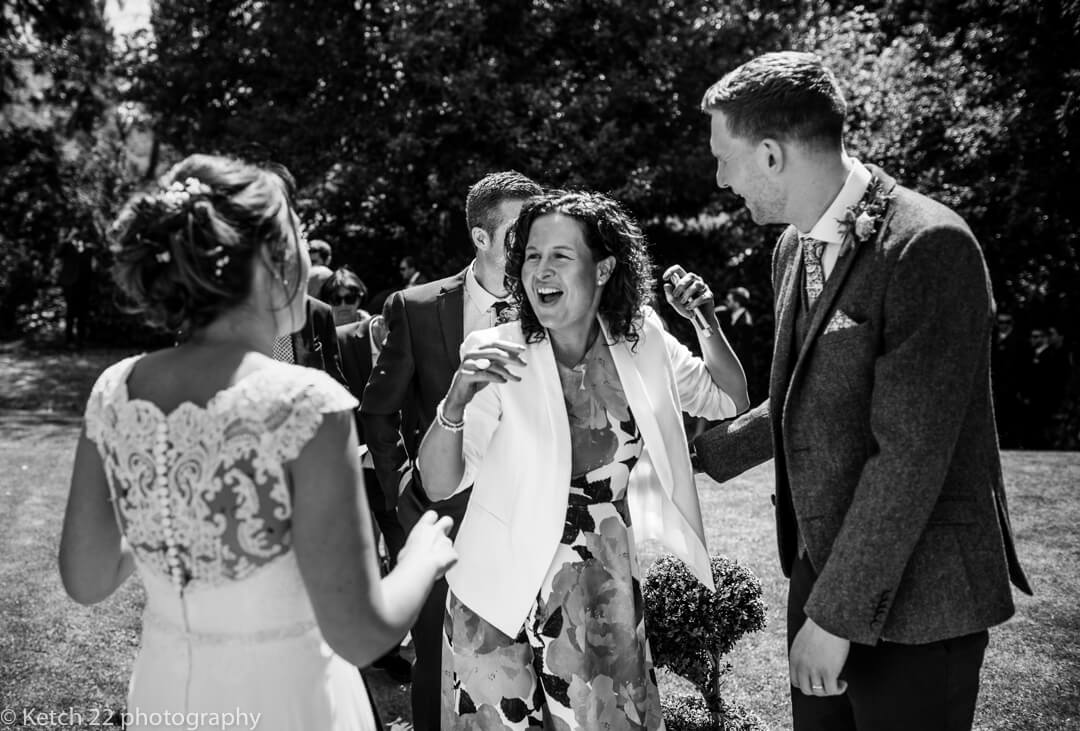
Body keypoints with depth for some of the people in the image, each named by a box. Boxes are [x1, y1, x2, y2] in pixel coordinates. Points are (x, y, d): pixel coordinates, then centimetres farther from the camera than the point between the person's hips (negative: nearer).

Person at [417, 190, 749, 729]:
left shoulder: (643, 344, -5)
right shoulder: (495, 355, -15)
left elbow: (729, 400, 8)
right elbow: (438, 484, -18)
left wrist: (707, 322, -8)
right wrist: (456, 400, -37)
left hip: (605, 593, 3)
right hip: (505, 590, -2)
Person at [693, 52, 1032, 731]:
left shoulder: (928, 246, -20)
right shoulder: (796, 247, 6)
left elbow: (910, 456, -23)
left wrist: (838, 615, -20)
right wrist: (705, 452, 20)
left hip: (913, 600, -7)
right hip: (821, 571, 7)